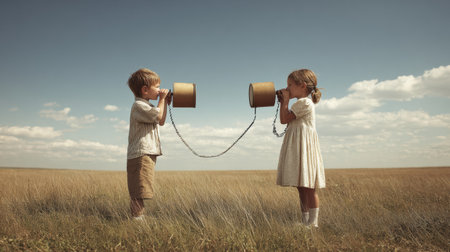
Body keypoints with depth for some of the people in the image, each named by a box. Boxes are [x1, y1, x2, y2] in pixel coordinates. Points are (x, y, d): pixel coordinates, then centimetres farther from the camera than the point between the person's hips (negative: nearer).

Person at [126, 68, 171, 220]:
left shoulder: (145, 106, 24)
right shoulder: (139, 105, -10)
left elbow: (161, 122, 29)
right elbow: (158, 116, -18)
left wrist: (165, 103, 22)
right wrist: (162, 99, -5)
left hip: (148, 154, 11)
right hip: (141, 155, -11)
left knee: (139, 194, 11)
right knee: (140, 193, -13)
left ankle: (138, 219, 16)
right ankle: (137, 219, -12)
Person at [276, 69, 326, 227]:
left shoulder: (304, 102, -11)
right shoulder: (302, 103, 21)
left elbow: (284, 119, -12)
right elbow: (288, 120, 21)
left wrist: (285, 101, -2)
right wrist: (283, 103, 18)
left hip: (304, 148, -10)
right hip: (297, 148, 10)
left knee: (308, 188, -7)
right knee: (301, 187, 11)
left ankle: (313, 222, -3)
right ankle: (305, 221, 18)